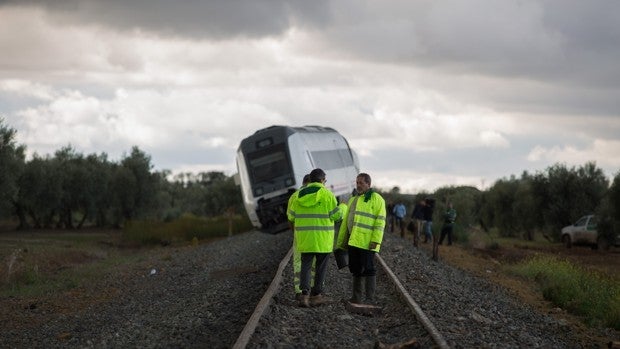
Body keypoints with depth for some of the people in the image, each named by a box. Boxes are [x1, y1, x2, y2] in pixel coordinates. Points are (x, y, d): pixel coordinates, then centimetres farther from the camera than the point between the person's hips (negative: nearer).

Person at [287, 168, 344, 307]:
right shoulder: (327, 194, -9)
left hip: (304, 236, 3)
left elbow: (292, 216, 10)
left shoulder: (300, 195, 4)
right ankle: (316, 295, 13)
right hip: (322, 237, -3)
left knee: (306, 265, 7)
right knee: (321, 266, 9)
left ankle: (305, 294, -11)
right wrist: (341, 207, 12)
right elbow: (336, 215, -10)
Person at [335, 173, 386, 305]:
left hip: (366, 242, -8)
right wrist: (342, 241, 19)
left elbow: (380, 221, -12)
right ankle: (356, 297, 16)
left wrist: (375, 240, -19)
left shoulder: (376, 199, -5)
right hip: (353, 240, 8)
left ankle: (370, 298, -4)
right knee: (355, 269, 10)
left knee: (368, 269, -7)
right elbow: (346, 221, 22)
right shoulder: (353, 200, 20)